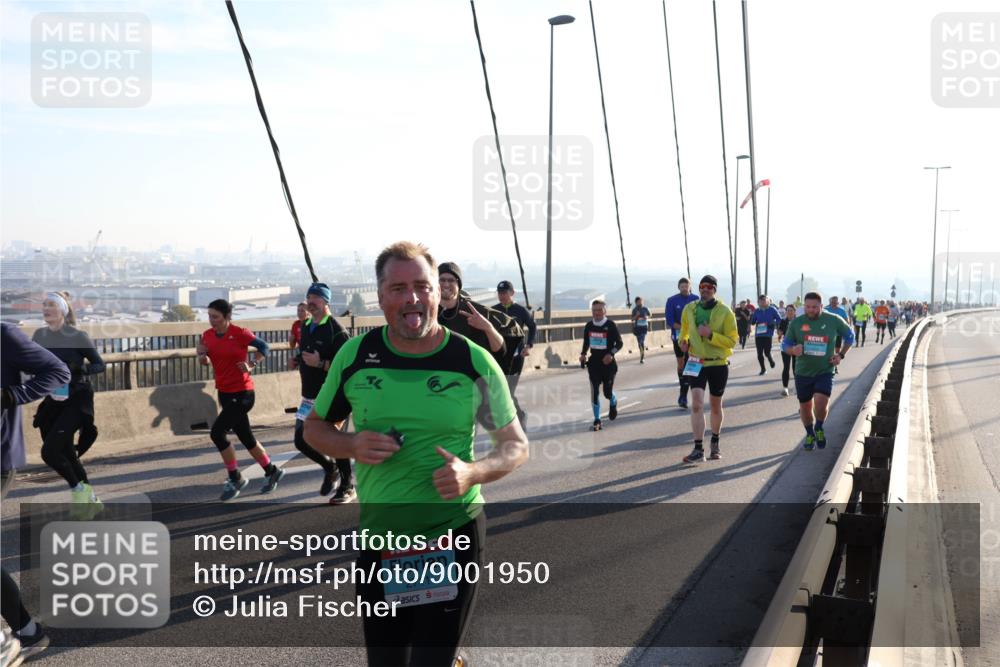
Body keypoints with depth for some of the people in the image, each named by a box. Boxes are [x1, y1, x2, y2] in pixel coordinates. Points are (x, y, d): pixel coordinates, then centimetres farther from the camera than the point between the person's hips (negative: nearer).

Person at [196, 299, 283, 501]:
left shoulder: (240, 333, -14)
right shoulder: (207, 335, 2)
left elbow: (263, 347, -2)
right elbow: (205, 362, 13)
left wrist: (252, 365, -13)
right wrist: (201, 355, -8)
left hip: (242, 393, -7)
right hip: (224, 393, 7)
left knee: (217, 432, -14)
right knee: (246, 437, 12)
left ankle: (236, 479, 1)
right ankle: (272, 471, 31)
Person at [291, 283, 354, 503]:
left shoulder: (336, 331, -13)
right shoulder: (305, 327, 12)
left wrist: (320, 364, -26)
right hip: (308, 397, 8)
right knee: (301, 441, 9)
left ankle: (347, 487, 18)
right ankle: (329, 469, 34)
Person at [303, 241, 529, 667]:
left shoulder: (474, 363, -9)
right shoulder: (355, 355, -4)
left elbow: (516, 446, -1)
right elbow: (315, 427, 8)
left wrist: (472, 472, -21)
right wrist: (352, 446, -14)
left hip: (453, 536, -2)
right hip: (377, 538, 3)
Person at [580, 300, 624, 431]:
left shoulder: (611, 326, -9)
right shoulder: (588, 326, 3)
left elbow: (619, 343, -5)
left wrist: (611, 354, -20)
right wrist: (583, 354, 1)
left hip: (608, 362, -3)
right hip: (594, 362, 3)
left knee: (607, 392, 3)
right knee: (594, 391, -4)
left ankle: (613, 405, 40)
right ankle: (597, 420, 4)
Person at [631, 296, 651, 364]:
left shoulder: (645, 309, 4)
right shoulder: (634, 310, 2)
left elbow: (648, 315, 19)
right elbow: (632, 319, 2)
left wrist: (646, 317, -3)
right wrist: (636, 315, -15)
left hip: (644, 327, -1)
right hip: (637, 327, 1)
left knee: (642, 341, -14)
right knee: (639, 342, 5)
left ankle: (642, 357, -11)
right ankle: (642, 356, 19)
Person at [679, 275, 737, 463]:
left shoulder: (725, 312, -9)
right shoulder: (689, 309, 1)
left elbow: (732, 341, -12)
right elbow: (685, 330, 20)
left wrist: (710, 335, -24)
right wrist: (683, 341, -1)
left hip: (718, 364, -1)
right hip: (697, 363, 1)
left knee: (716, 406, 13)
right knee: (697, 404, -12)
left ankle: (715, 443, 34)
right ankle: (698, 450, -10)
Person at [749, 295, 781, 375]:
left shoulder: (772, 310, -2)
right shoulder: (757, 311, 7)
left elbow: (779, 320, 0)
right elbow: (752, 322, 11)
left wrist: (773, 324, -15)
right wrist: (751, 318, -9)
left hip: (768, 334, -3)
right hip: (758, 334, 3)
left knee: (767, 352, -7)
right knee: (759, 353, 4)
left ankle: (771, 360, 29)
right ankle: (763, 369, 20)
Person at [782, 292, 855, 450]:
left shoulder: (834, 321, -5)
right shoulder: (796, 323, -4)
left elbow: (850, 336, 13)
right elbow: (785, 345, 4)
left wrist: (841, 355, 1)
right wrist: (793, 350, -19)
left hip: (825, 371, -2)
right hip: (803, 372, 2)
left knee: (820, 403, -20)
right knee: (805, 406, 11)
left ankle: (819, 429, 11)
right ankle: (810, 434, 36)